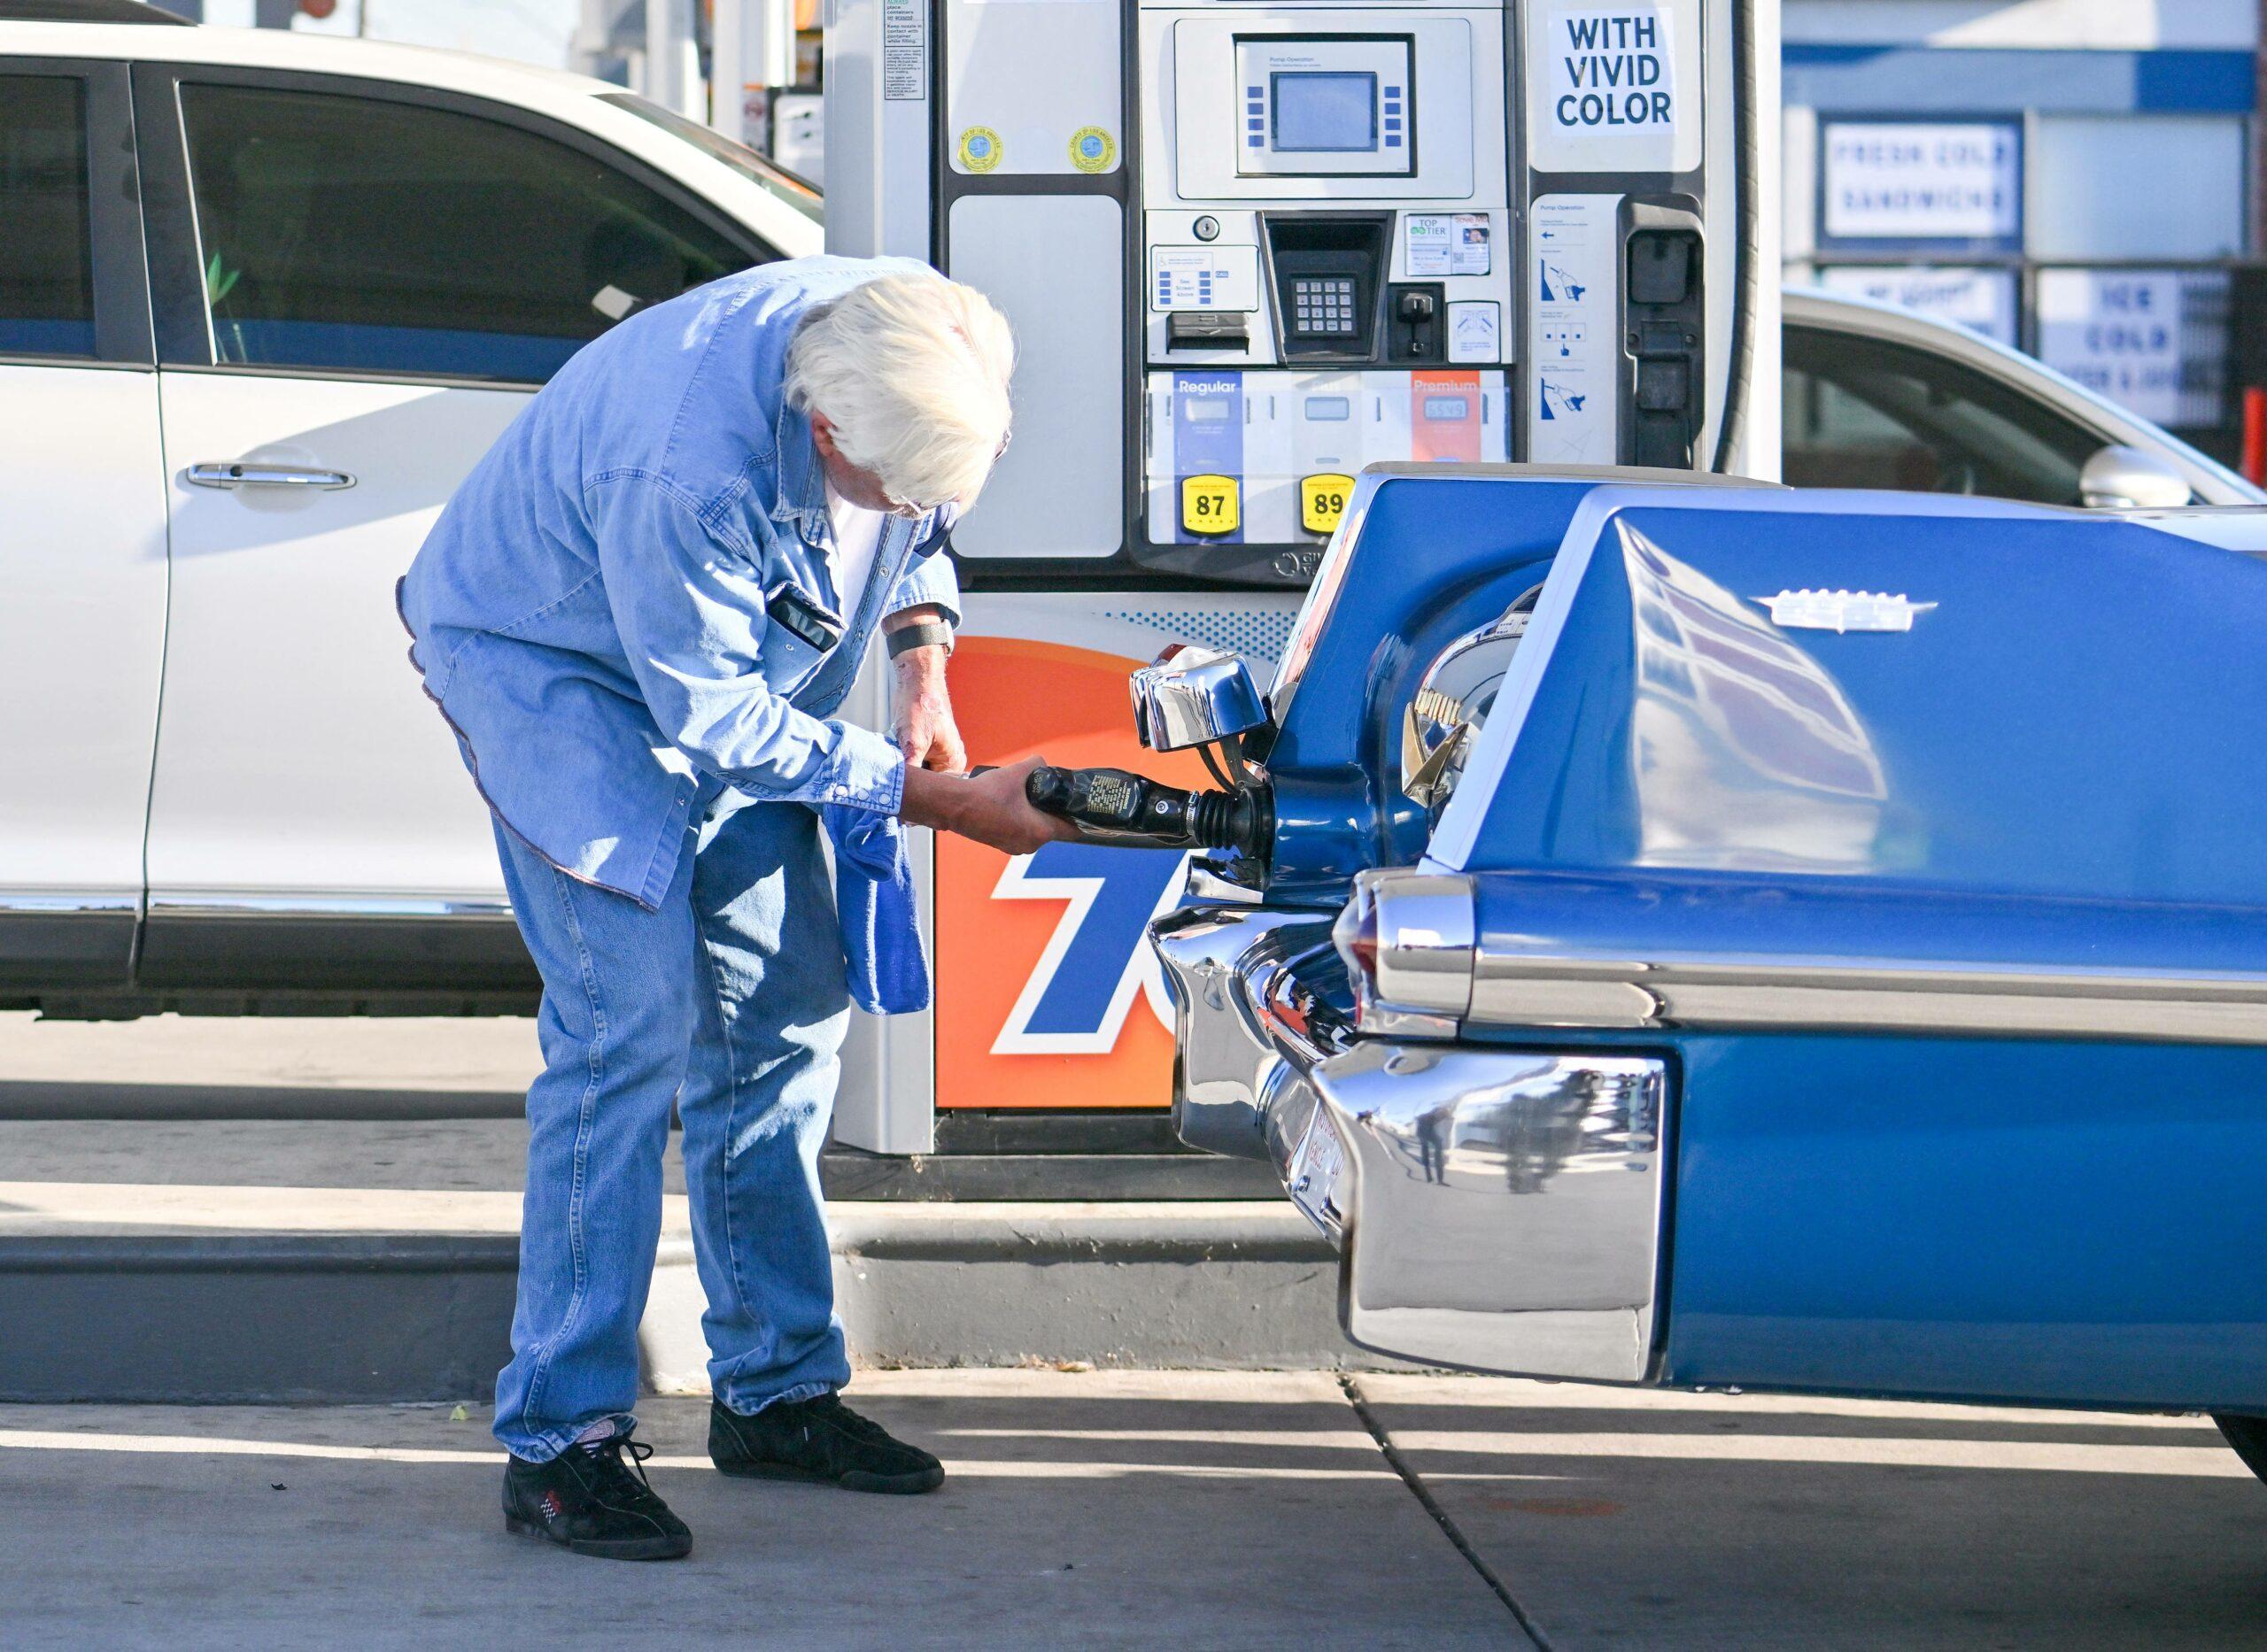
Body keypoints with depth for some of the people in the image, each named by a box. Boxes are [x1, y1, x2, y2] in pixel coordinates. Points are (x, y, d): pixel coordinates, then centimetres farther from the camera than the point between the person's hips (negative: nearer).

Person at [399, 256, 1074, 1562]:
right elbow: (721, 724, -29)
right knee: (631, 1020, -18)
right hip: (551, 660, -7)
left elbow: (920, 529, 5)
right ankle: (561, 1438, -14)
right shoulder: (686, 469, -41)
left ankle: (777, 1390, 17)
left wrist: (922, 656, -10)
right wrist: (944, 801, -27)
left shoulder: (922, 350, -20)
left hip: (728, 662, 8)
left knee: (787, 1006, 5)